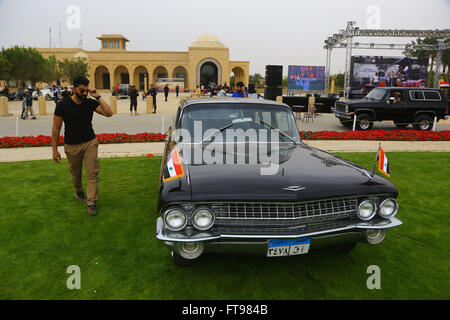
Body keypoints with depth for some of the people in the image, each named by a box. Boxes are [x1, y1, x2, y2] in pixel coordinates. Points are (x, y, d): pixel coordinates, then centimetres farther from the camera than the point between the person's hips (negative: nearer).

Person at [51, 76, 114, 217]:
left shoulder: (90, 103, -4)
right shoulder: (63, 105, -9)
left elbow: (109, 113, -15)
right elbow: (56, 128, -6)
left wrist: (98, 97, -18)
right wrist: (54, 149, -6)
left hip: (90, 143, 1)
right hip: (72, 146, -1)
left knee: (92, 173, -5)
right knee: (75, 173, 17)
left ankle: (91, 203, 2)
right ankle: (78, 192, 46)